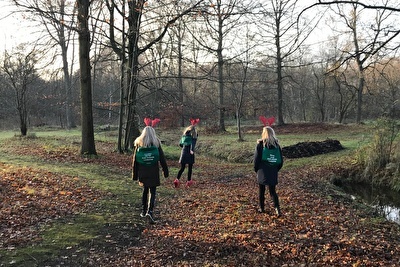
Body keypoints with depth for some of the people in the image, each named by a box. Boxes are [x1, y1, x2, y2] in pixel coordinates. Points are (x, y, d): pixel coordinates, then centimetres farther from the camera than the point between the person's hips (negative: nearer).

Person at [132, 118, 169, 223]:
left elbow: (135, 161, 4)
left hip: (142, 173, 2)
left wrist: (135, 175, 10)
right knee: (152, 192, 0)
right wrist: (165, 171, 7)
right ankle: (150, 211, -17)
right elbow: (162, 159, 0)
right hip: (153, 172, -2)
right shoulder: (156, 143, -1)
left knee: (145, 190, 18)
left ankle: (144, 211, 25)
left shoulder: (138, 144, 3)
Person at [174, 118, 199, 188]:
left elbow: (180, 144, 10)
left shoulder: (184, 135, 8)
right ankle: (189, 181, 18)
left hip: (184, 152, 4)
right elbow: (193, 144, -23)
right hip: (190, 153, -4)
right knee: (190, 168, 10)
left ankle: (177, 179, -7)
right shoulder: (194, 136, -5)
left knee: (182, 168, 10)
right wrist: (192, 150, -35)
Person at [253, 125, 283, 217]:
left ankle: (262, 208, 22)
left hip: (262, 172, -3)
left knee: (261, 191, 13)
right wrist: (276, 169, 15)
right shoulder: (277, 145, 3)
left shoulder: (260, 144, -7)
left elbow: (256, 158, -6)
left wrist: (256, 169, 8)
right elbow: (281, 161, 5)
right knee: (273, 191, 9)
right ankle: (277, 208, -8)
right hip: (273, 172, 3)